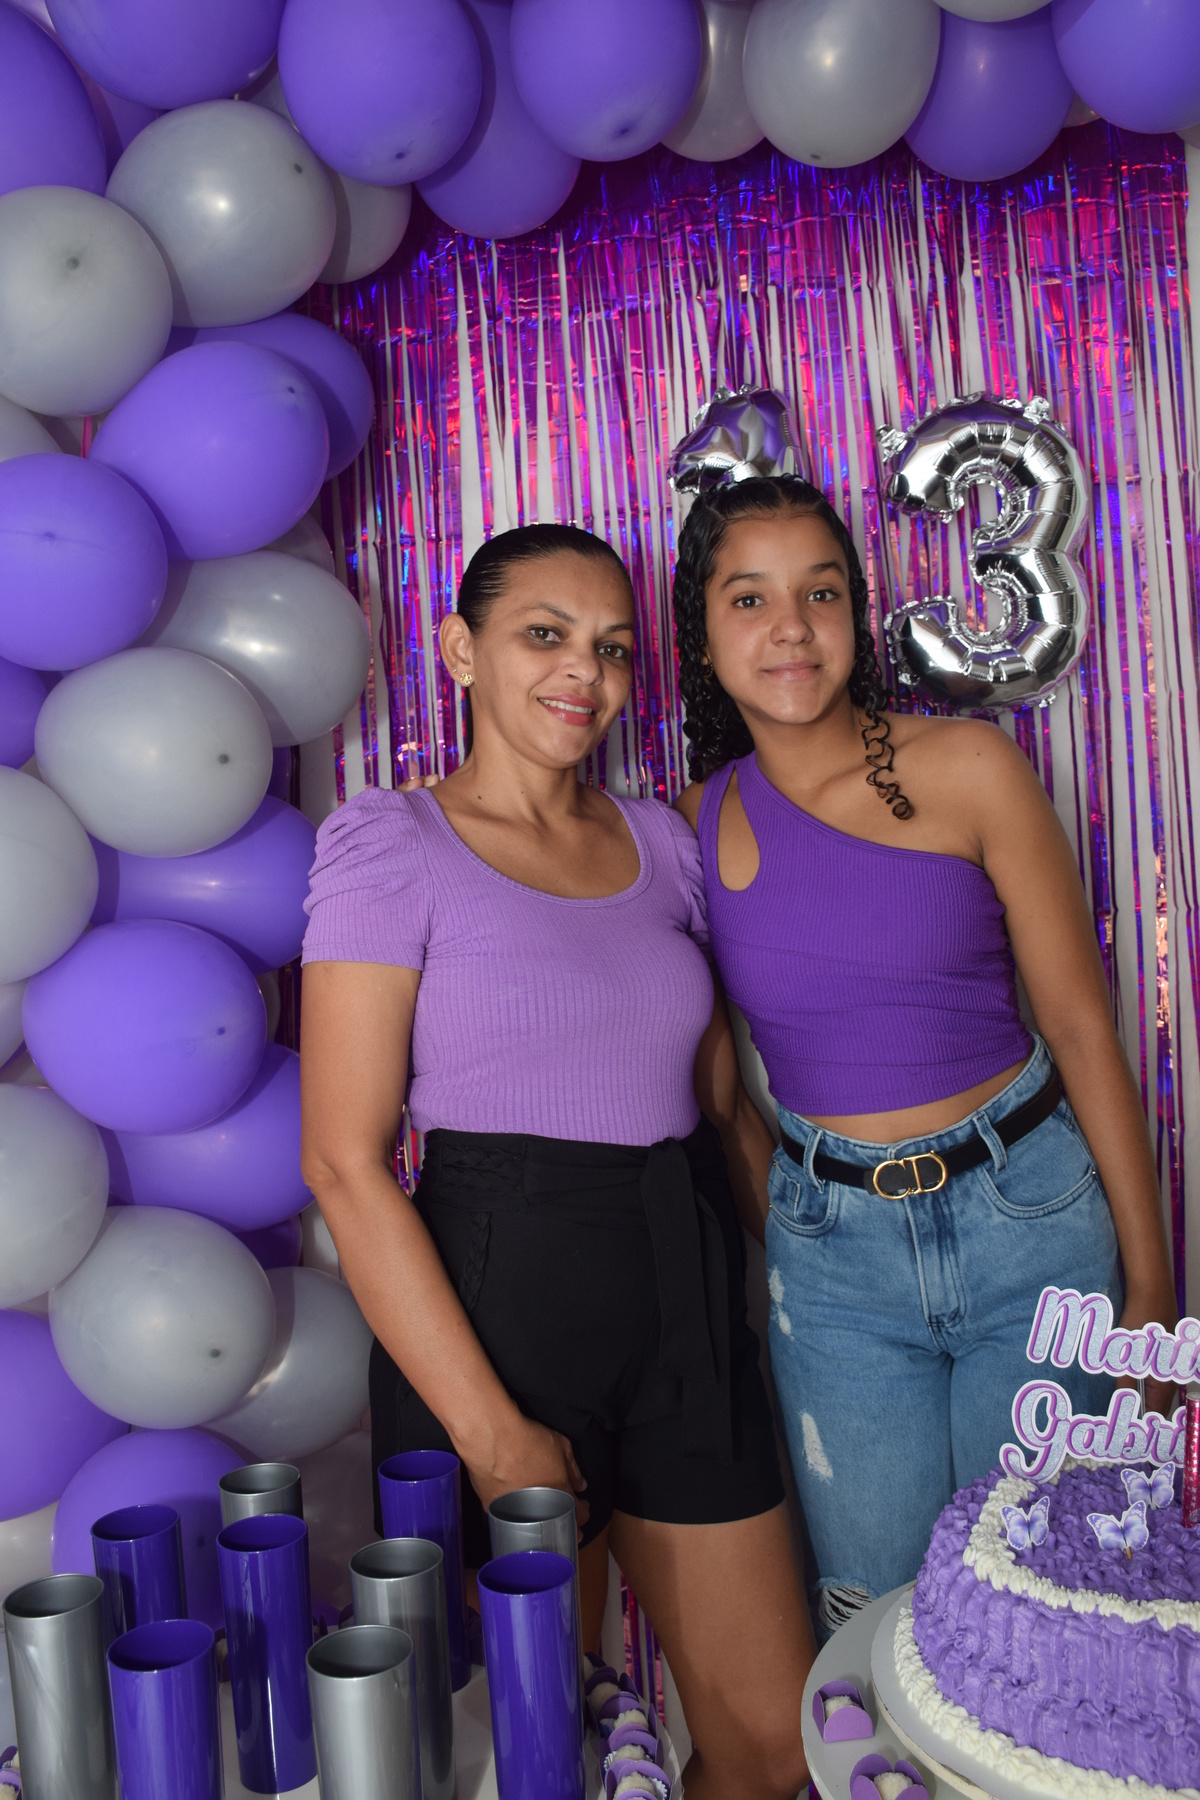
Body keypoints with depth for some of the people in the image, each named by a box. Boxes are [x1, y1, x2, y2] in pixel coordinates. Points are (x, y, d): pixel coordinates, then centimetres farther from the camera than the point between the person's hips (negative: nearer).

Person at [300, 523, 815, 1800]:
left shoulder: (660, 841, 11)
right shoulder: (391, 844, -6)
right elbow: (345, 1160, -12)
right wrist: (488, 1427, -16)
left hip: (688, 1308, 5)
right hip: (498, 1303, -5)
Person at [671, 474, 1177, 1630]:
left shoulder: (967, 769, -8)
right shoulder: (695, 827, -1)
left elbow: (1081, 1027, -4)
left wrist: (1148, 1280, -2)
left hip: (1025, 1216, -1)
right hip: (831, 1250, 2)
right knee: (871, 1610, 12)